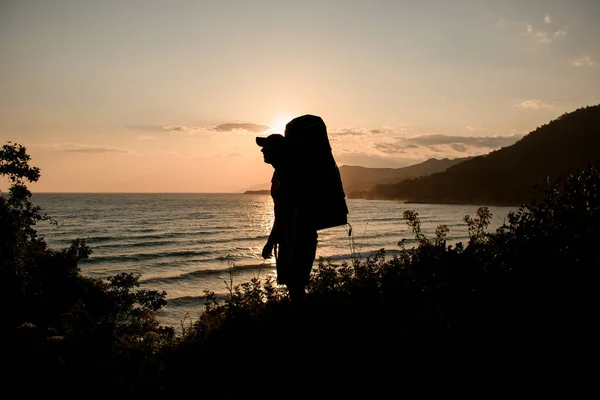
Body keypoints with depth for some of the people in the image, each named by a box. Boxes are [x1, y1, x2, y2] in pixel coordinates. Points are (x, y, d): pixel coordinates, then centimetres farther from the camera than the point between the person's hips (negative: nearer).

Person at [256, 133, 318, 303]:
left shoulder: (289, 175, -16)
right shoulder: (280, 174, 14)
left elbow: (298, 214, -22)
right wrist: (271, 241, 23)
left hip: (299, 240, -10)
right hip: (288, 240, 10)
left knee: (295, 285, -7)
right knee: (292, 284, 13)